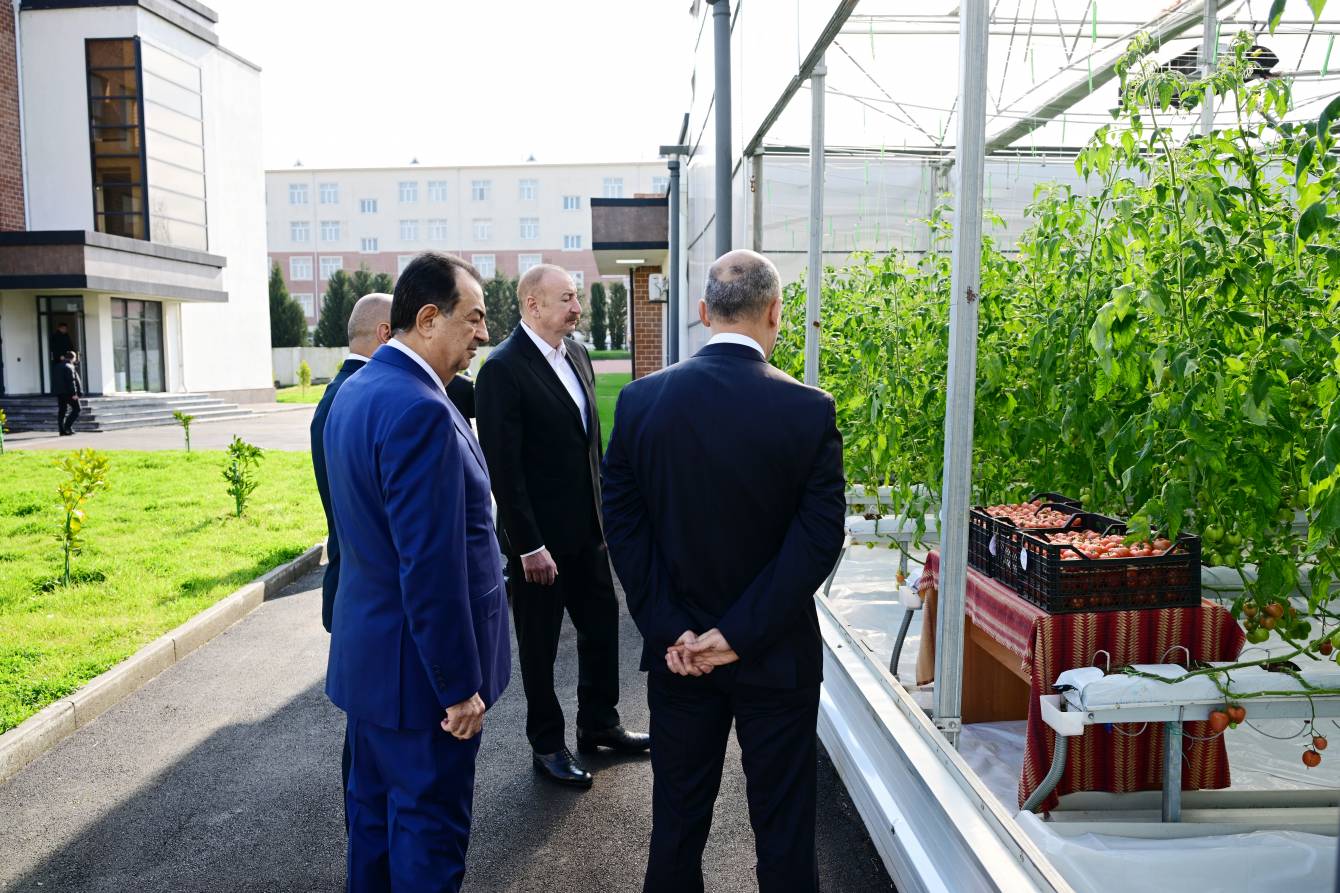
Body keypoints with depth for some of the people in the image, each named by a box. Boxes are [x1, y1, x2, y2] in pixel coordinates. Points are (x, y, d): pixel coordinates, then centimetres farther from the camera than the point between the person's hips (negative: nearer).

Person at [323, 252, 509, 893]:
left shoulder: (355, 391, 7)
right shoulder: (419, 411, -25)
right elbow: (430, 567, -26)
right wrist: (459, 684, -19)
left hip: (365, 651, 10)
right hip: (418, 667, -10)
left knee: (374, 807, 23)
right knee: (430, 828, 8)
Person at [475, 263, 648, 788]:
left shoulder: (577, 354, 6)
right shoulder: (502, 369, -17)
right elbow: (504, 467, -19)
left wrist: (604, 507, 11)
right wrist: (529, 546, -19)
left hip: (588, 528, 7)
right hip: (539, 538, -7)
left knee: (602, 627, 18)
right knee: (540, 645, 10)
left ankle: (599, 724, 38)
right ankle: (547, 745, 28)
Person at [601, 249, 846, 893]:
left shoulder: (641, 400, -7)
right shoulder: (810, 410, -13)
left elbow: (622, 521, -7)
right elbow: (819, 537, -16)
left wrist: (669, 629, -7)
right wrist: (742, 634, -14)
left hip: (677, 652, 2)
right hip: (777, 654, -2)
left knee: (678, 819, 18)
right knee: (783, 826, 14)